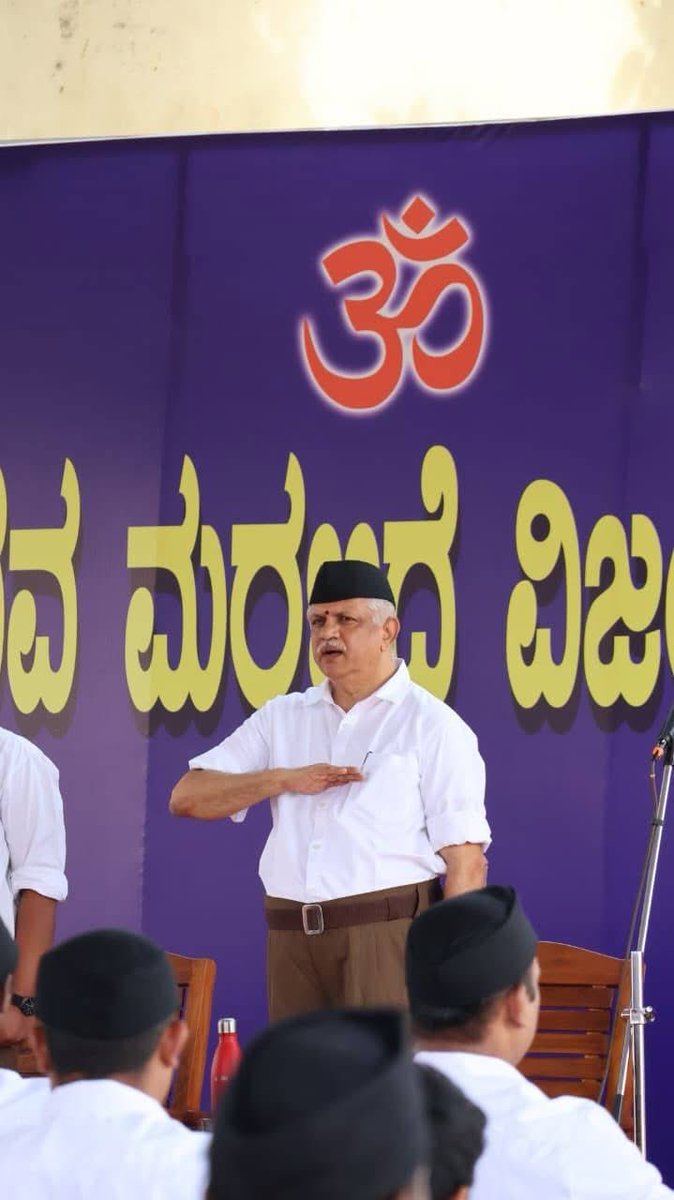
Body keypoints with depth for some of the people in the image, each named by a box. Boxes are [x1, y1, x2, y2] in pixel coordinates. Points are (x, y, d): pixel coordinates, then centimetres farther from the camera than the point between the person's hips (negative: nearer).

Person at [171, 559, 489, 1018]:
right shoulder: (281, 718, 17)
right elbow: (187, 798, 11)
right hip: (292, 940, 5)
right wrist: (287, 779, -4)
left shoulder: (432, 725, 2)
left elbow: (466, 859, -4)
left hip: (387, 932, -5)